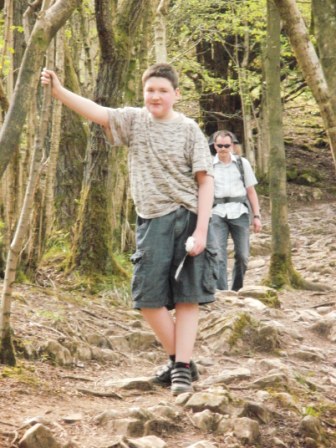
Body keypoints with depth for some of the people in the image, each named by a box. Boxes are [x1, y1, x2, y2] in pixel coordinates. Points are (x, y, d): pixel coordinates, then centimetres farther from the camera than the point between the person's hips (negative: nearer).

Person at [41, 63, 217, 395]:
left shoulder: (189, 130, -4)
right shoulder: (133, 120, 5)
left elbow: (205, 181, -5)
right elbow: (95, 111, -9)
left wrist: (201, 230, -13)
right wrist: (58, 90, -26)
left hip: (186, 220, -4)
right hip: (151, 221, 4)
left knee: (186, 297, -3)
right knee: (148, 298, 3)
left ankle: (182, 368, 1)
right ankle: (178, 360, 19)